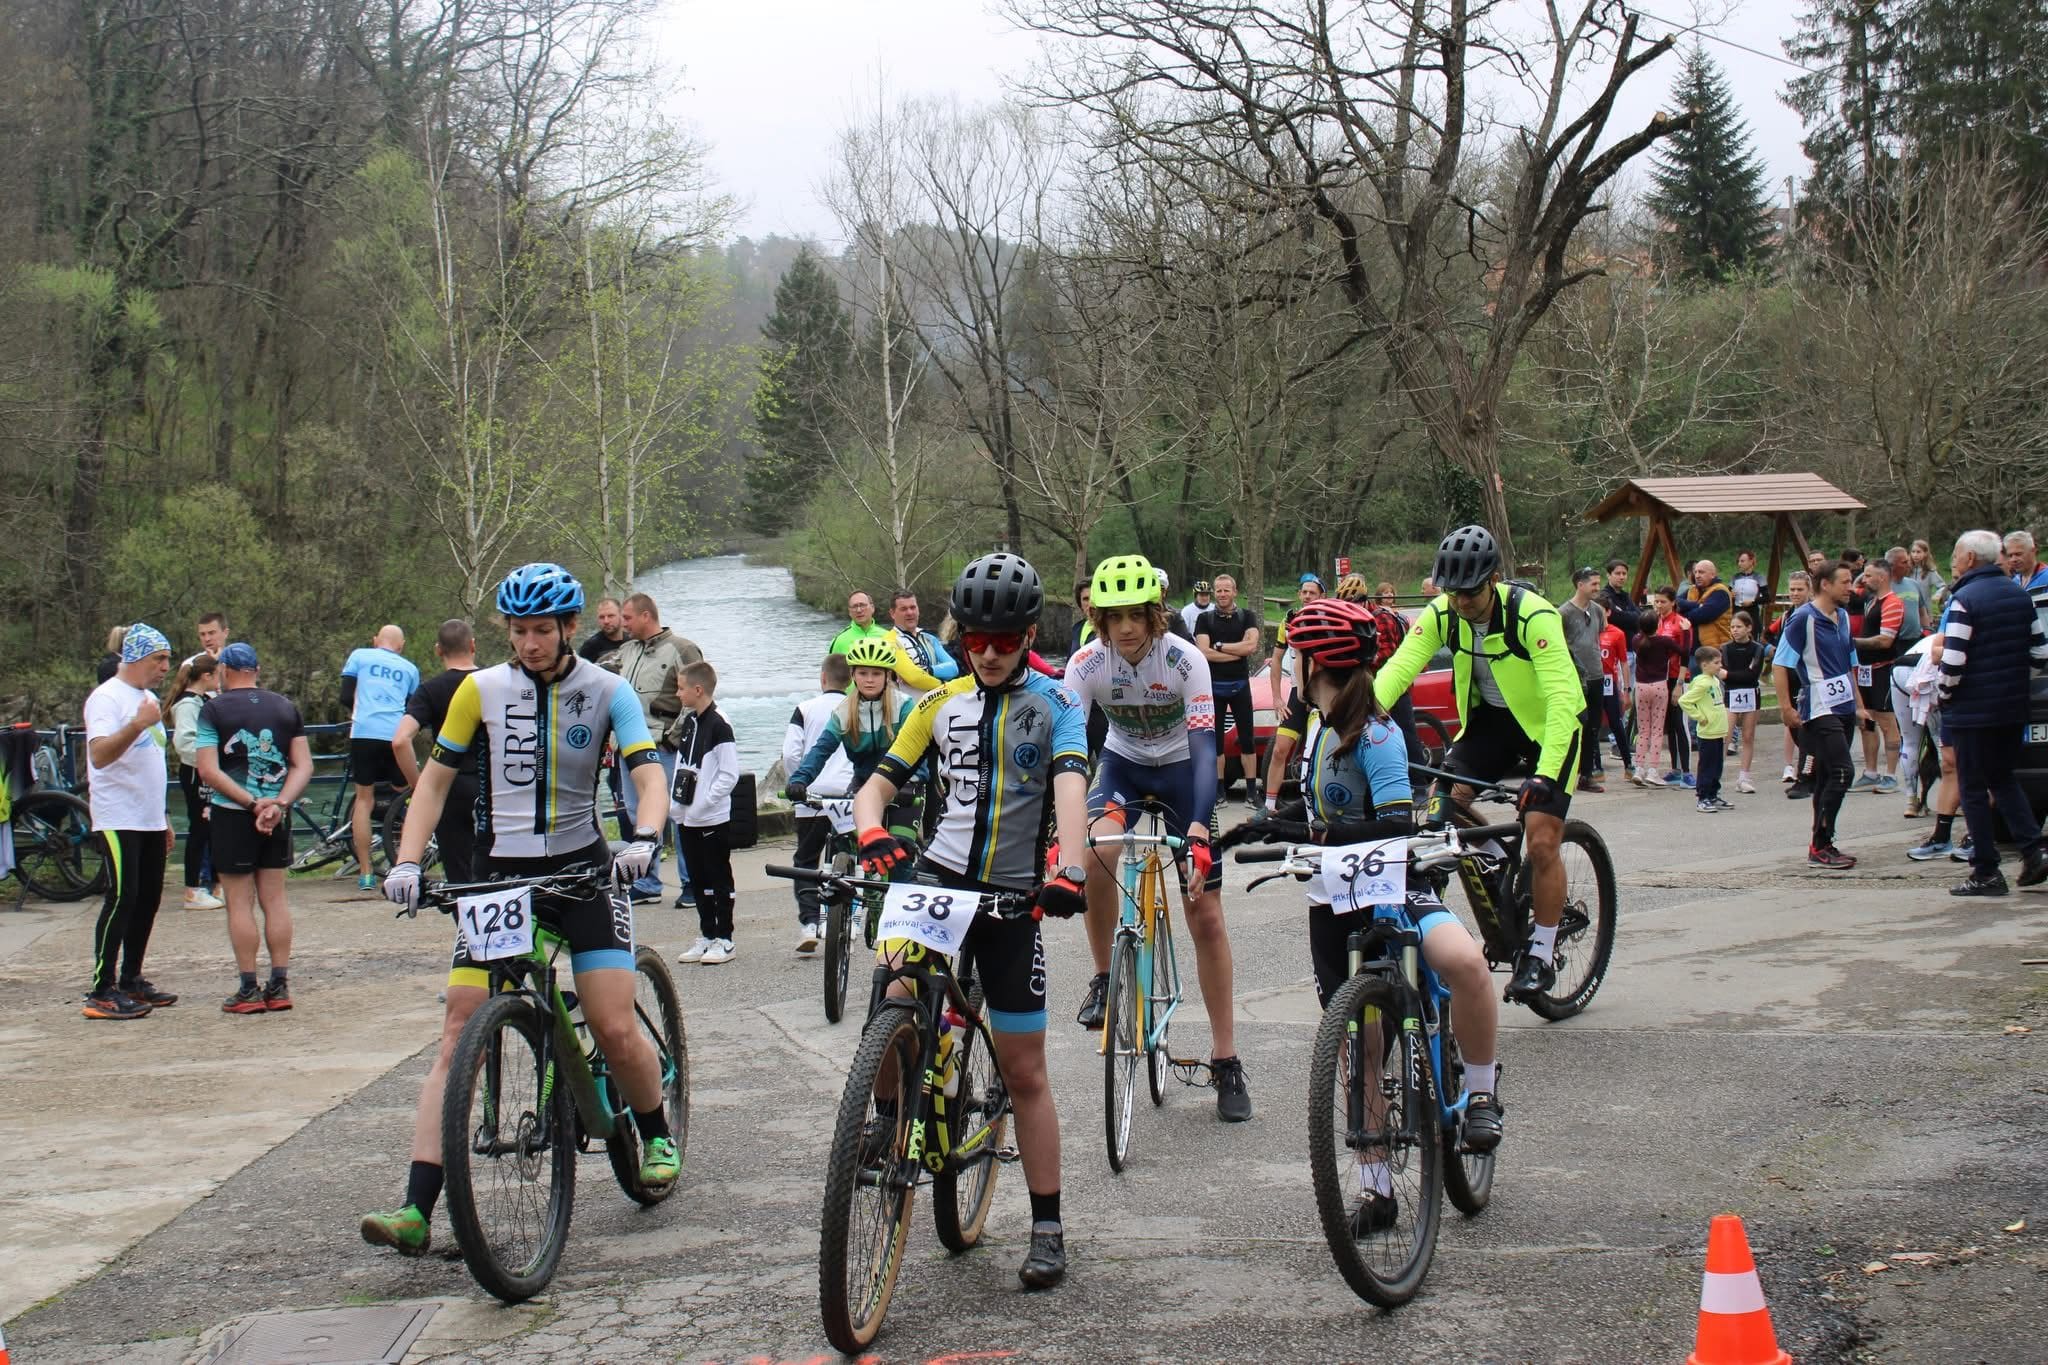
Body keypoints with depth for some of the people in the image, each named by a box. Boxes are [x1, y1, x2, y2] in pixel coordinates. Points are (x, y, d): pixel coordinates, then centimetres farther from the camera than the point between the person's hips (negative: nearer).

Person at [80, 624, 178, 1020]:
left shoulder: (148, 698, 17)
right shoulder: (107, 698, -11)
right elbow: (99, 755, -25)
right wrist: (137, 725, -39)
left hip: (149, 820, 9)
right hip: (118, 820, -9)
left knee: (149, 899, 9)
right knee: (122, 898, -11)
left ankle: (131, 980, 17)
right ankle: (101, 992, -10)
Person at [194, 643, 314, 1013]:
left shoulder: (214, 710, -4)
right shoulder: (285, 706, 9)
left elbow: (208, 771, -13)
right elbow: (304, 765, 2)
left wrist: (251, 802, -14)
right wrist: (278, 804, -9)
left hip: (233, 815, -4)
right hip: (277, 815, 4)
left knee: (240, 902, 0)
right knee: (274, 899, 9)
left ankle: (249, 990, 0)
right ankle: (279, 986, 9)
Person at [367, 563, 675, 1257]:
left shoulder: (607, 691, -3)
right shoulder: (481, 690, 0)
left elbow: (649, 775, -12)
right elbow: (435, 780, 5)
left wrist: (644, 839, -32)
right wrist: (407, 862, -8)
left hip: (582, 868, -1)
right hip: (499, 873, 1)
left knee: (615, 1028, -11)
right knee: (458, 1038, -8)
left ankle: (656, 1136, 21)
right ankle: (417, 1211, -11)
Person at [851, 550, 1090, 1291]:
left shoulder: (1055, 703, -1)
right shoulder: (941, 704, 8)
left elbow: (1070, 786, -17)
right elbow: (878, 784, 5)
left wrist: (1068, 868, -36)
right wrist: (871, 832, -20)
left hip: (1013, 893, -1)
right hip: (938, 874, 1)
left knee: (1024, 1069, 5)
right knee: (899, 999, -28)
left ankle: (1047, 1227, 15)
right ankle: (891, 1115, 0)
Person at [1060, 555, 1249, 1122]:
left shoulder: (1185, 660, -27)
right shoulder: (1087, 662, -22)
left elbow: (1205, 748, -34)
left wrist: (1198, 831, -48)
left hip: (1180, 768, -1)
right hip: (1123, 763, 1)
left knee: (1206, 915, -5)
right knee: (1096, 854, -33)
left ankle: (1226, 1061, 4)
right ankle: (1104, 978, -9)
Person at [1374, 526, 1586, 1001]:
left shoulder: (1532, 615, -29)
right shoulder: (1442, 614, -14)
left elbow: (1562, 697, -35)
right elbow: (1398, 668, -23)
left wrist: (1545, 774, -46)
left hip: (1547, 722, -5)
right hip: (1489, 717, 5)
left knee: (1541, 843, -11)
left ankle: (1540, 956, 5)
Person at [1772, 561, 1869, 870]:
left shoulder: (1844, 618, 15)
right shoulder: (1803, 619, -11)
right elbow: (1779, 663, -12)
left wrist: (1858, 703, 21)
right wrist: (1786, 707, -16)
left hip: (1843, 707, 8)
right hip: (1819, 710, -8)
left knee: (1827, 777, 11)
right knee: (1841, 773, -15)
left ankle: (1822, 845, 16)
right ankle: (1819, 847, -9)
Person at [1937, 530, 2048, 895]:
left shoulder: (1964, 599, -14)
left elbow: (1953, 661, -20)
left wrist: (1943, 693, -4)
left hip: (1972, 710, -7)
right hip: (2013, 708, 7)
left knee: (1974, 789, 1)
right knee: (2003, 778, 21)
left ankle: (1986, 872, 1)